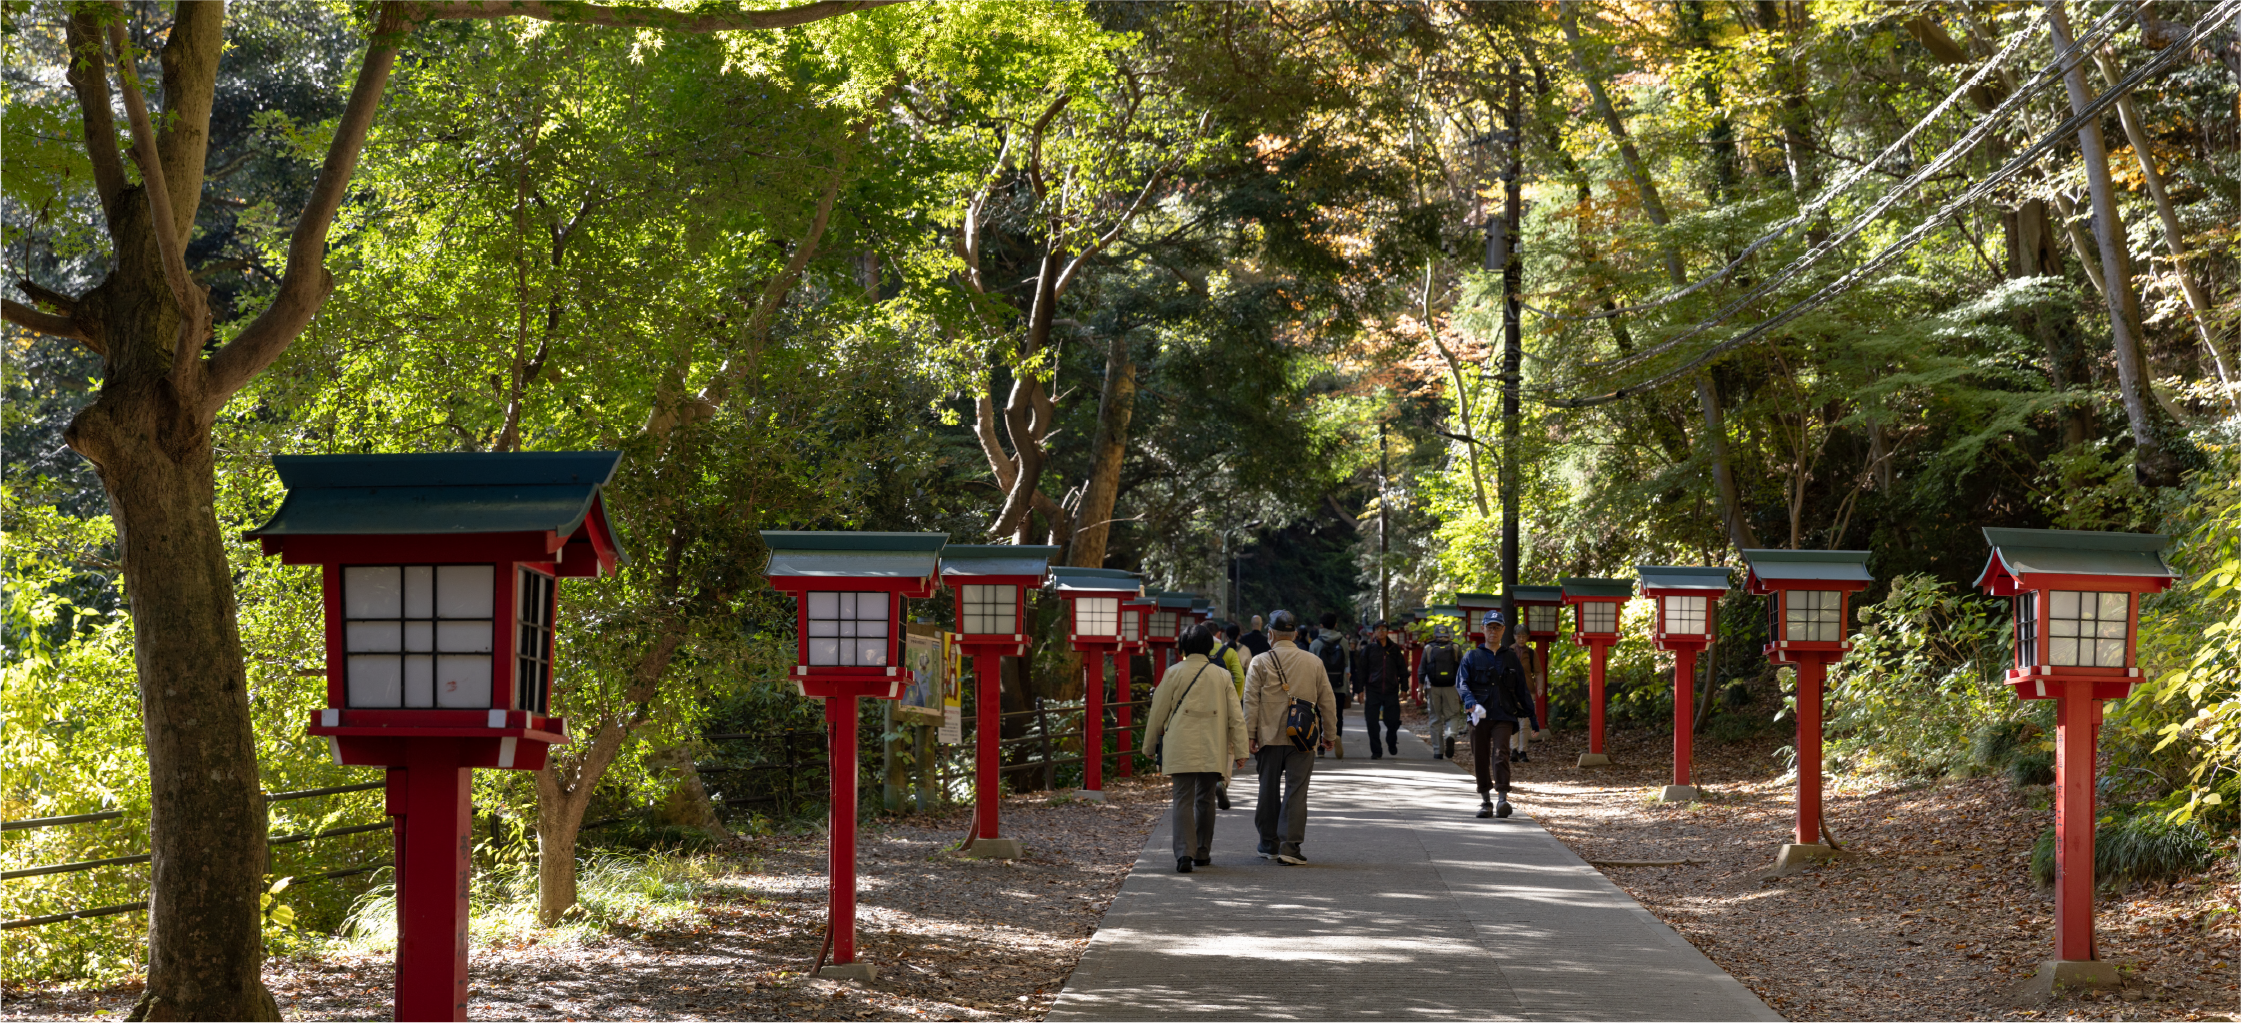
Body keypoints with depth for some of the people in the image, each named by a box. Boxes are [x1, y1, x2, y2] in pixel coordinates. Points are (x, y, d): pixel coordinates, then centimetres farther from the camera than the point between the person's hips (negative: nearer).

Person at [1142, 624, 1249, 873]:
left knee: (1183, 799, -4)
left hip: (1180, 749, -2)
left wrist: (1150, 746, 13)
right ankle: (1202, 852, 21)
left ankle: (1184, 853, -19)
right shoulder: (1221, 675, 4)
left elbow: (1158, 712, 3)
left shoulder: (1174, 673, -2)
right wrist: (1239, 750, 8)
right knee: (1205, 799, 16)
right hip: (1212, 750, 2)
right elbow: (1236, 716, 4)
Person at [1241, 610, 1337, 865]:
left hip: (1269, 738, 0)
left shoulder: (1260, 662, -2)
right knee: (1296, 791, -1)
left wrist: (1249, 735, -3)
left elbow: (1251, 702, -6)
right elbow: (1327, 701, 8)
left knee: (1269, 792, 11)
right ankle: (1290, 846, -10)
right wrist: (1328, 734, 17)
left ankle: (1269, 844, 21)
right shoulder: (1313, 662, 4)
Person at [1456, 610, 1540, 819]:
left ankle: (1502, 800, -25)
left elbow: (1521, 689, 19)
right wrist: (1470, 701, -21)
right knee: (1480, 760, 4)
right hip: (1479, 716, 1)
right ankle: (1485, 801, 16)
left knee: (1500, 755, -17)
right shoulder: (1472, 657, 10)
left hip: (1504, 716, -1)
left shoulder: (1510, 657, 15)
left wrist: (1531, 714, 15)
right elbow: (1461, 683, -1)